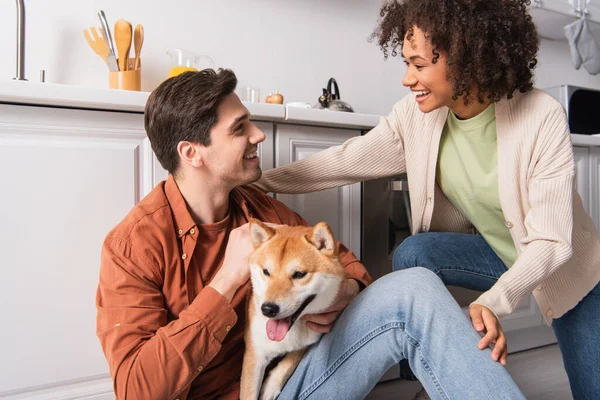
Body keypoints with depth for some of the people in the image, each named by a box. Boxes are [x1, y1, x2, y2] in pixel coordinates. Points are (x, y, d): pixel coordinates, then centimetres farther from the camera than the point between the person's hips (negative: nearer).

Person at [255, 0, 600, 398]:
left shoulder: (541, 116, -28)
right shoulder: (417, 113, -17)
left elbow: (550, 241, -27)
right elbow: (345, 161, -11)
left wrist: (494, 302, -43)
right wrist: (260, 181, -13)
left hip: (565, 267, -2)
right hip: (494, 252, 3)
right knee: (413, 254, -21)